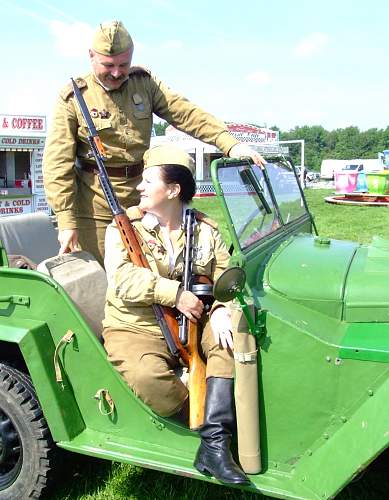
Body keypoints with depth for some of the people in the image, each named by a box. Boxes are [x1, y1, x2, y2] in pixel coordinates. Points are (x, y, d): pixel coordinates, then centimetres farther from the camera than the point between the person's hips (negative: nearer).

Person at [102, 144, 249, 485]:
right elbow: (122, 278, -16)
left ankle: (215, 442, -23)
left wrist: (221, 310, -24)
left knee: (234, 335, -24)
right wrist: (175, 294, -22)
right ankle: (208, 424, -9)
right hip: (136, 329, -2)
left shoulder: (205, 231, 6)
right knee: (146, 375, -34)